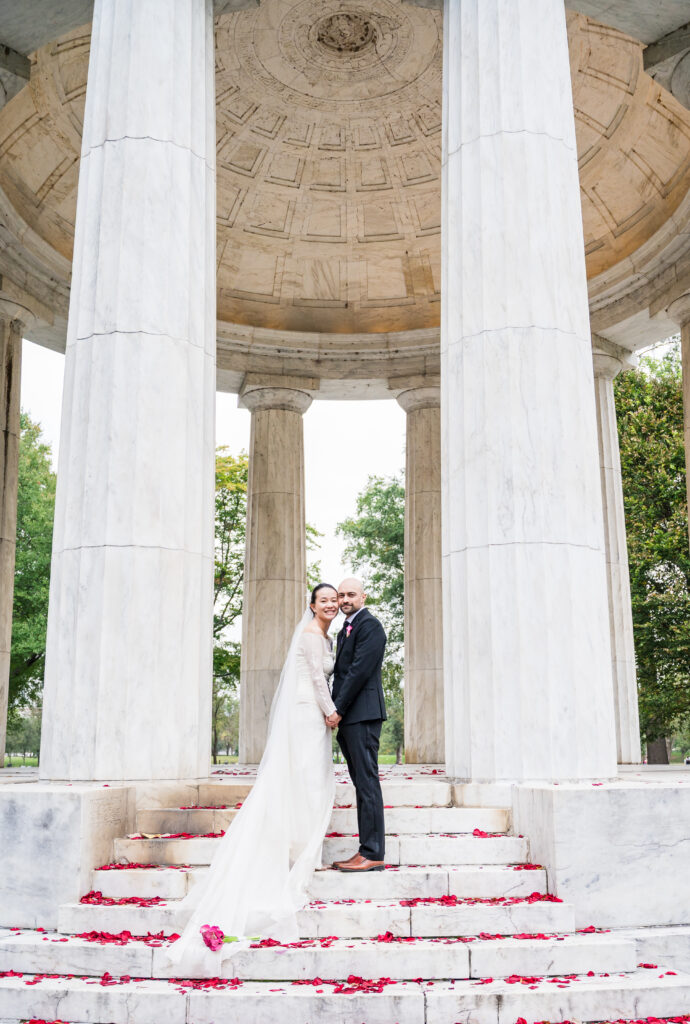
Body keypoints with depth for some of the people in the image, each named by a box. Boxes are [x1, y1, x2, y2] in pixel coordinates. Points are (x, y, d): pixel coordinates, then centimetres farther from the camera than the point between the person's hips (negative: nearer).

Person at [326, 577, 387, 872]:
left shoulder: (369, 625, -8)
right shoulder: (345, 630, 22)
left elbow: (360, 670, -16)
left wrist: (338, 709, -15)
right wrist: (336, 711, 12)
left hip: (363, 714, -10)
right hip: (348, 717, 10)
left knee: (367, 782, -8)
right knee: (361, 783, 10)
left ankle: (373, 854, -5)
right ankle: (367, 851, 13)